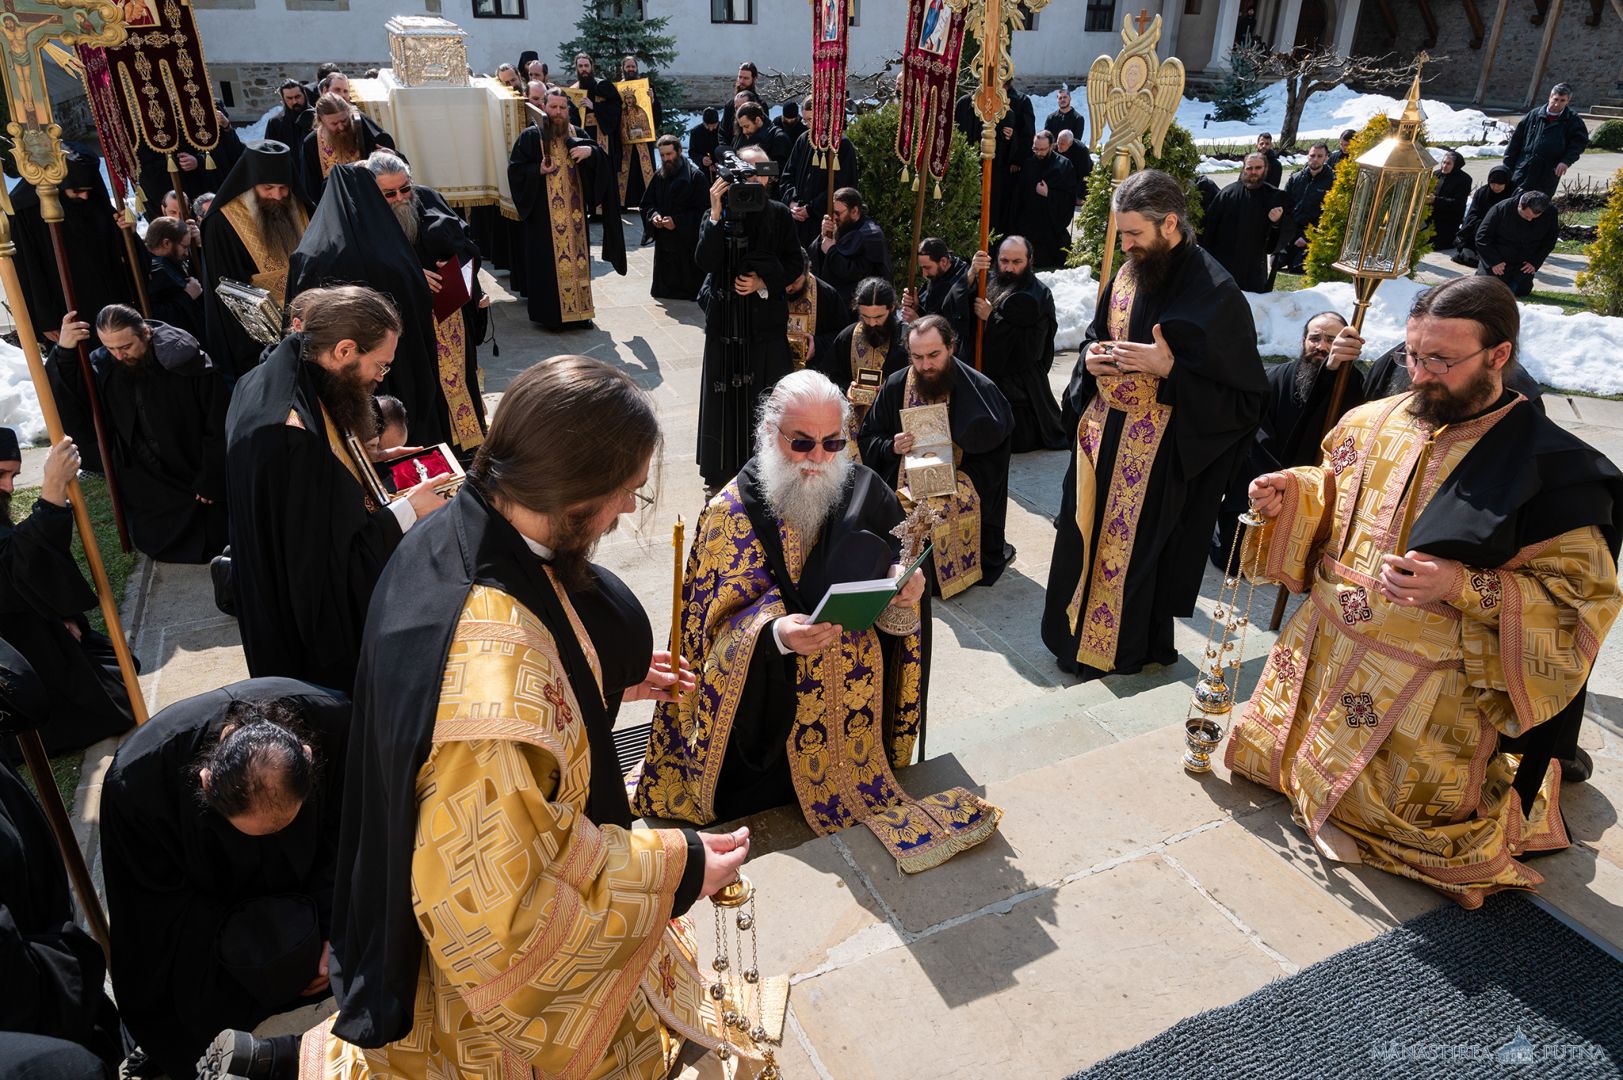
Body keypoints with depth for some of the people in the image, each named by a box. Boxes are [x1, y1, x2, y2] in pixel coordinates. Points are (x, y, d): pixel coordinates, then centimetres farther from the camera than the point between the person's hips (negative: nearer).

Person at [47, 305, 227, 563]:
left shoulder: (184, 359, -19)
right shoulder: (102, 366, -7)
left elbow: (217, 426, -16)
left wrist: (211, 481, -14)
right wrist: (63, 350, -24)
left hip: (194, 477, -3)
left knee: (210, 544, 1)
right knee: (154, 544, 5)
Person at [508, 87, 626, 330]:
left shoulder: (577, 135, 10)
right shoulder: (530, 137, -1)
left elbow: (603, 162, 5)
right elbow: (515, 169, -2)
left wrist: (591, 150, -15)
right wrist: (538, 170, -17)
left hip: (574, 212, 4)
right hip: (544, 214, -4)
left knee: (577, 258, 8)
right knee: (549, 263, -4)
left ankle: (579, 310, 17)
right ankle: (552, 314, 2)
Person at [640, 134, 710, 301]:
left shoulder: (696, 176, -9)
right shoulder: (659, 176, 8)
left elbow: (703, 211, -13)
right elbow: (647, 203, 17)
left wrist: (677, 222, -19)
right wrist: (653, 215, -6)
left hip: (688, 242, -6)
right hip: (663, 241, 6)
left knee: (690, 284, -2)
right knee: (664, 284, 12)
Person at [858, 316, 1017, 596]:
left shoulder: (979, 390, -8)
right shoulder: (895, 387, -1)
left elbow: (991, 442, -6)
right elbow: (867, 440, 7)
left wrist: (964, 478, -19)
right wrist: (891, 447, -13)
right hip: (906, 483, 2)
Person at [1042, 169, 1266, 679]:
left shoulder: (1215, 293, -17)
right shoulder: (1128, 273, 3)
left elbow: (1246, 395, -16)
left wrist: (1168, 368, -25)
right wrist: (1092, 357, -3)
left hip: (1158, 451, -7)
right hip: (1103, 432, 7)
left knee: (1139, 545, 5)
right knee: (1088, 530, 16)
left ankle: (1128, 645, 27)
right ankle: (1078, 628, 37)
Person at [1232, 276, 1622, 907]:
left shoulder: (1552, 468, -17)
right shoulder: (1376, 423, -1)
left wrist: (1463, 588, -27)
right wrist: (1292, 492, -7)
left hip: (1435, 700, -6)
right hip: (1323, 659, 6)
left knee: (1393, 818, 10)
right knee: (1269, 759, 20)